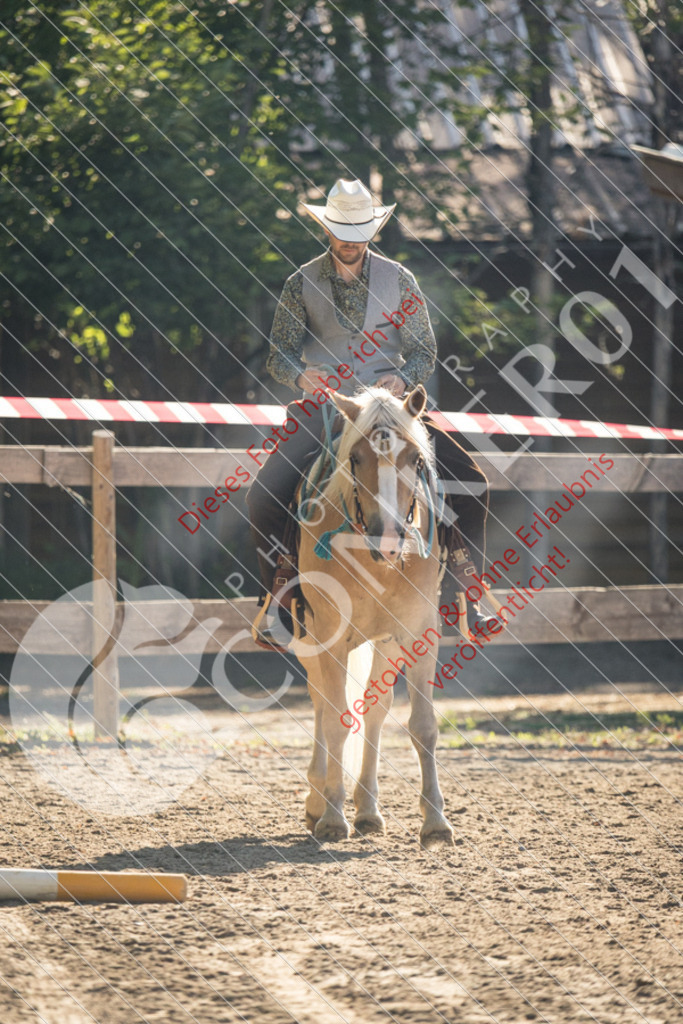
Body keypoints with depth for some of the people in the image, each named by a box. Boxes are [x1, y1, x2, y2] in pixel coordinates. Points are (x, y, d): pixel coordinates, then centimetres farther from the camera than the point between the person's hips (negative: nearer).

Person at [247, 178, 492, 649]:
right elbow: (280, 353, 3)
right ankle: (277, 600, -4)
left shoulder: (398, 280, 3)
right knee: (264, 497, -22)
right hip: (322, 410, -1)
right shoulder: (302, 284, 2)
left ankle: (463, 593, -4)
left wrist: (401, 378, -18)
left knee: (471, 483, -15)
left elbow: (424, 353, 5)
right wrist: (302, 375, -20)